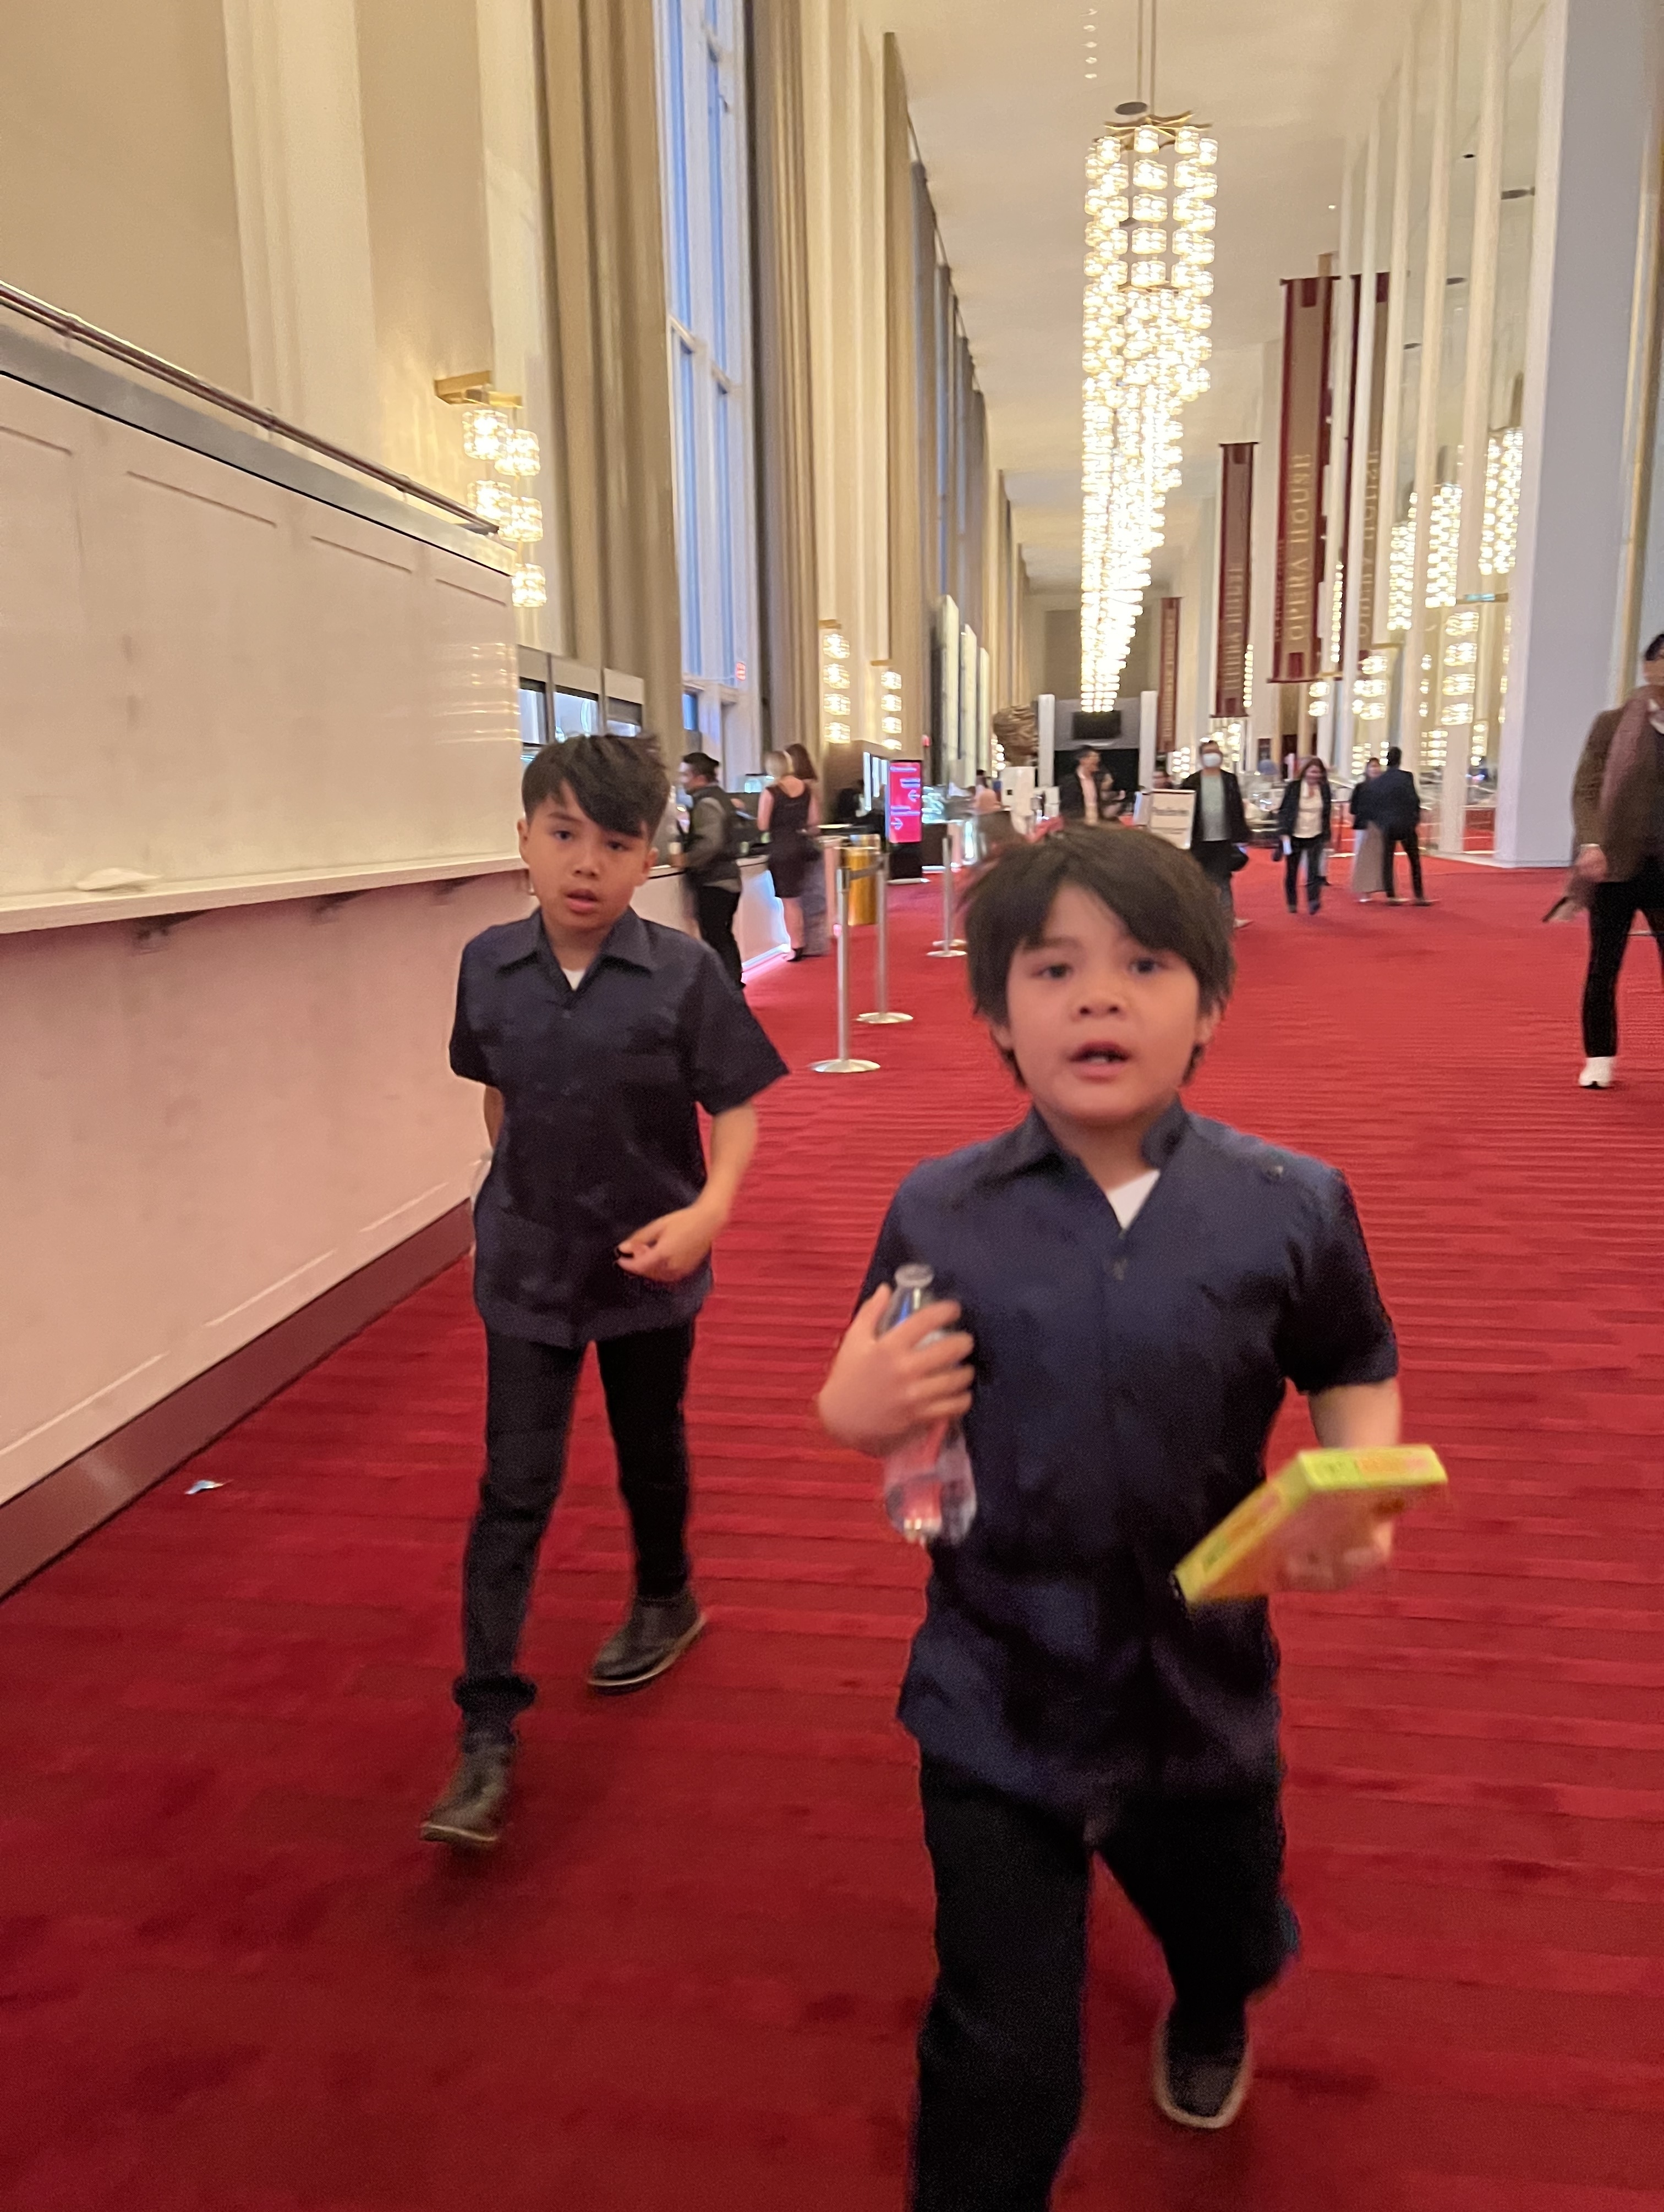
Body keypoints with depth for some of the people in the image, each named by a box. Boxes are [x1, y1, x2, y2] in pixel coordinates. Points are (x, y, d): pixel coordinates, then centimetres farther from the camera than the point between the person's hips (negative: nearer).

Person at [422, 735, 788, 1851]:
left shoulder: (683, 972, -16)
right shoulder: (489, 965, -6)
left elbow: (738, 1110, -12)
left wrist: (708, 1210, -27)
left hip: (649, 1265, -1)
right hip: (528, 1268, 1)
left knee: (651, 1453, 20)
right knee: (515, 1490, 0)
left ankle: (667, 1600, 49)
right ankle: (489, 1731, 8)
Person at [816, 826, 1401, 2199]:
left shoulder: (1289, 1208, -13)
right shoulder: (940, 1215, -12)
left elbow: (1355, 1372, 3)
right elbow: (882, 1408, 0)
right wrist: (856, 1410, -22)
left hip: (1205, 1698, 2)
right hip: (997, 1709, -2)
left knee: (1233, 1935, 31)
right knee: (1004, 2081, 4)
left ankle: (1209, 2019, 69)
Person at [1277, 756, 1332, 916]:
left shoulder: (1324, 790, 4)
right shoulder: (1293, 788, -5)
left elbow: (1327, 814, 12)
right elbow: (1283, 811, -2)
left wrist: (1326, 837, 12)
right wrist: (1284, 833, -11)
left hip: (1316, 837, 1)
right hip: (1295, 836, -1)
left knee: (1315, 870, -16)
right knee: (1291, 872, 7)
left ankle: (1313, 902, -19)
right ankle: (1292, 903, 22)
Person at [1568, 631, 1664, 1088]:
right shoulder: (1613, 724, 2)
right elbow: (1586, 791, -3)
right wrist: (1592, 843, -18)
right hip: (1615, 865, -1)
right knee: (1603, 968, 7)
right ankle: (1599, 1059, 20)